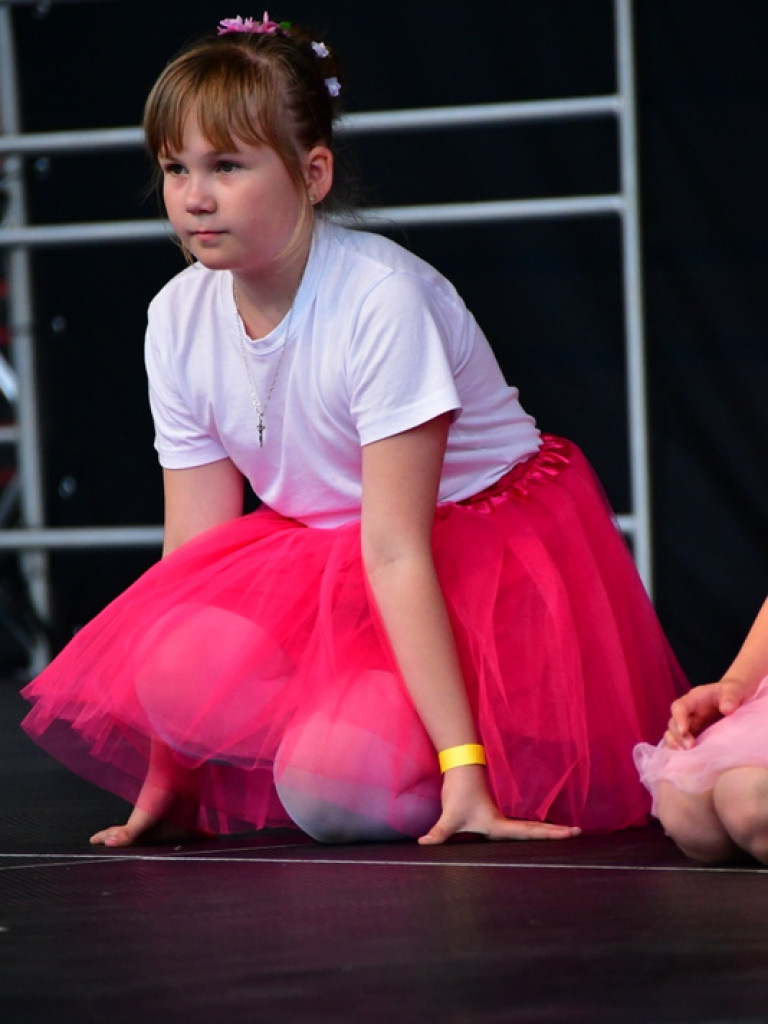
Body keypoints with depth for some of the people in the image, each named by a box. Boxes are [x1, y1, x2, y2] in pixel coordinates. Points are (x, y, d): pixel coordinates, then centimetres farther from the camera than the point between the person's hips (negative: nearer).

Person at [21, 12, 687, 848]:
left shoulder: (382, 300, -26)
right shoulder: (179, 319, -7)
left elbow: (396, 551, -28)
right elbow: (193, 555, -4)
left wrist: (461, 763, -29)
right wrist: (165, 770, -5)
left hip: (480, 557, -6)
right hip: (320, 565, 6)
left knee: (337, 787, -27)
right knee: (179, 669, -24)